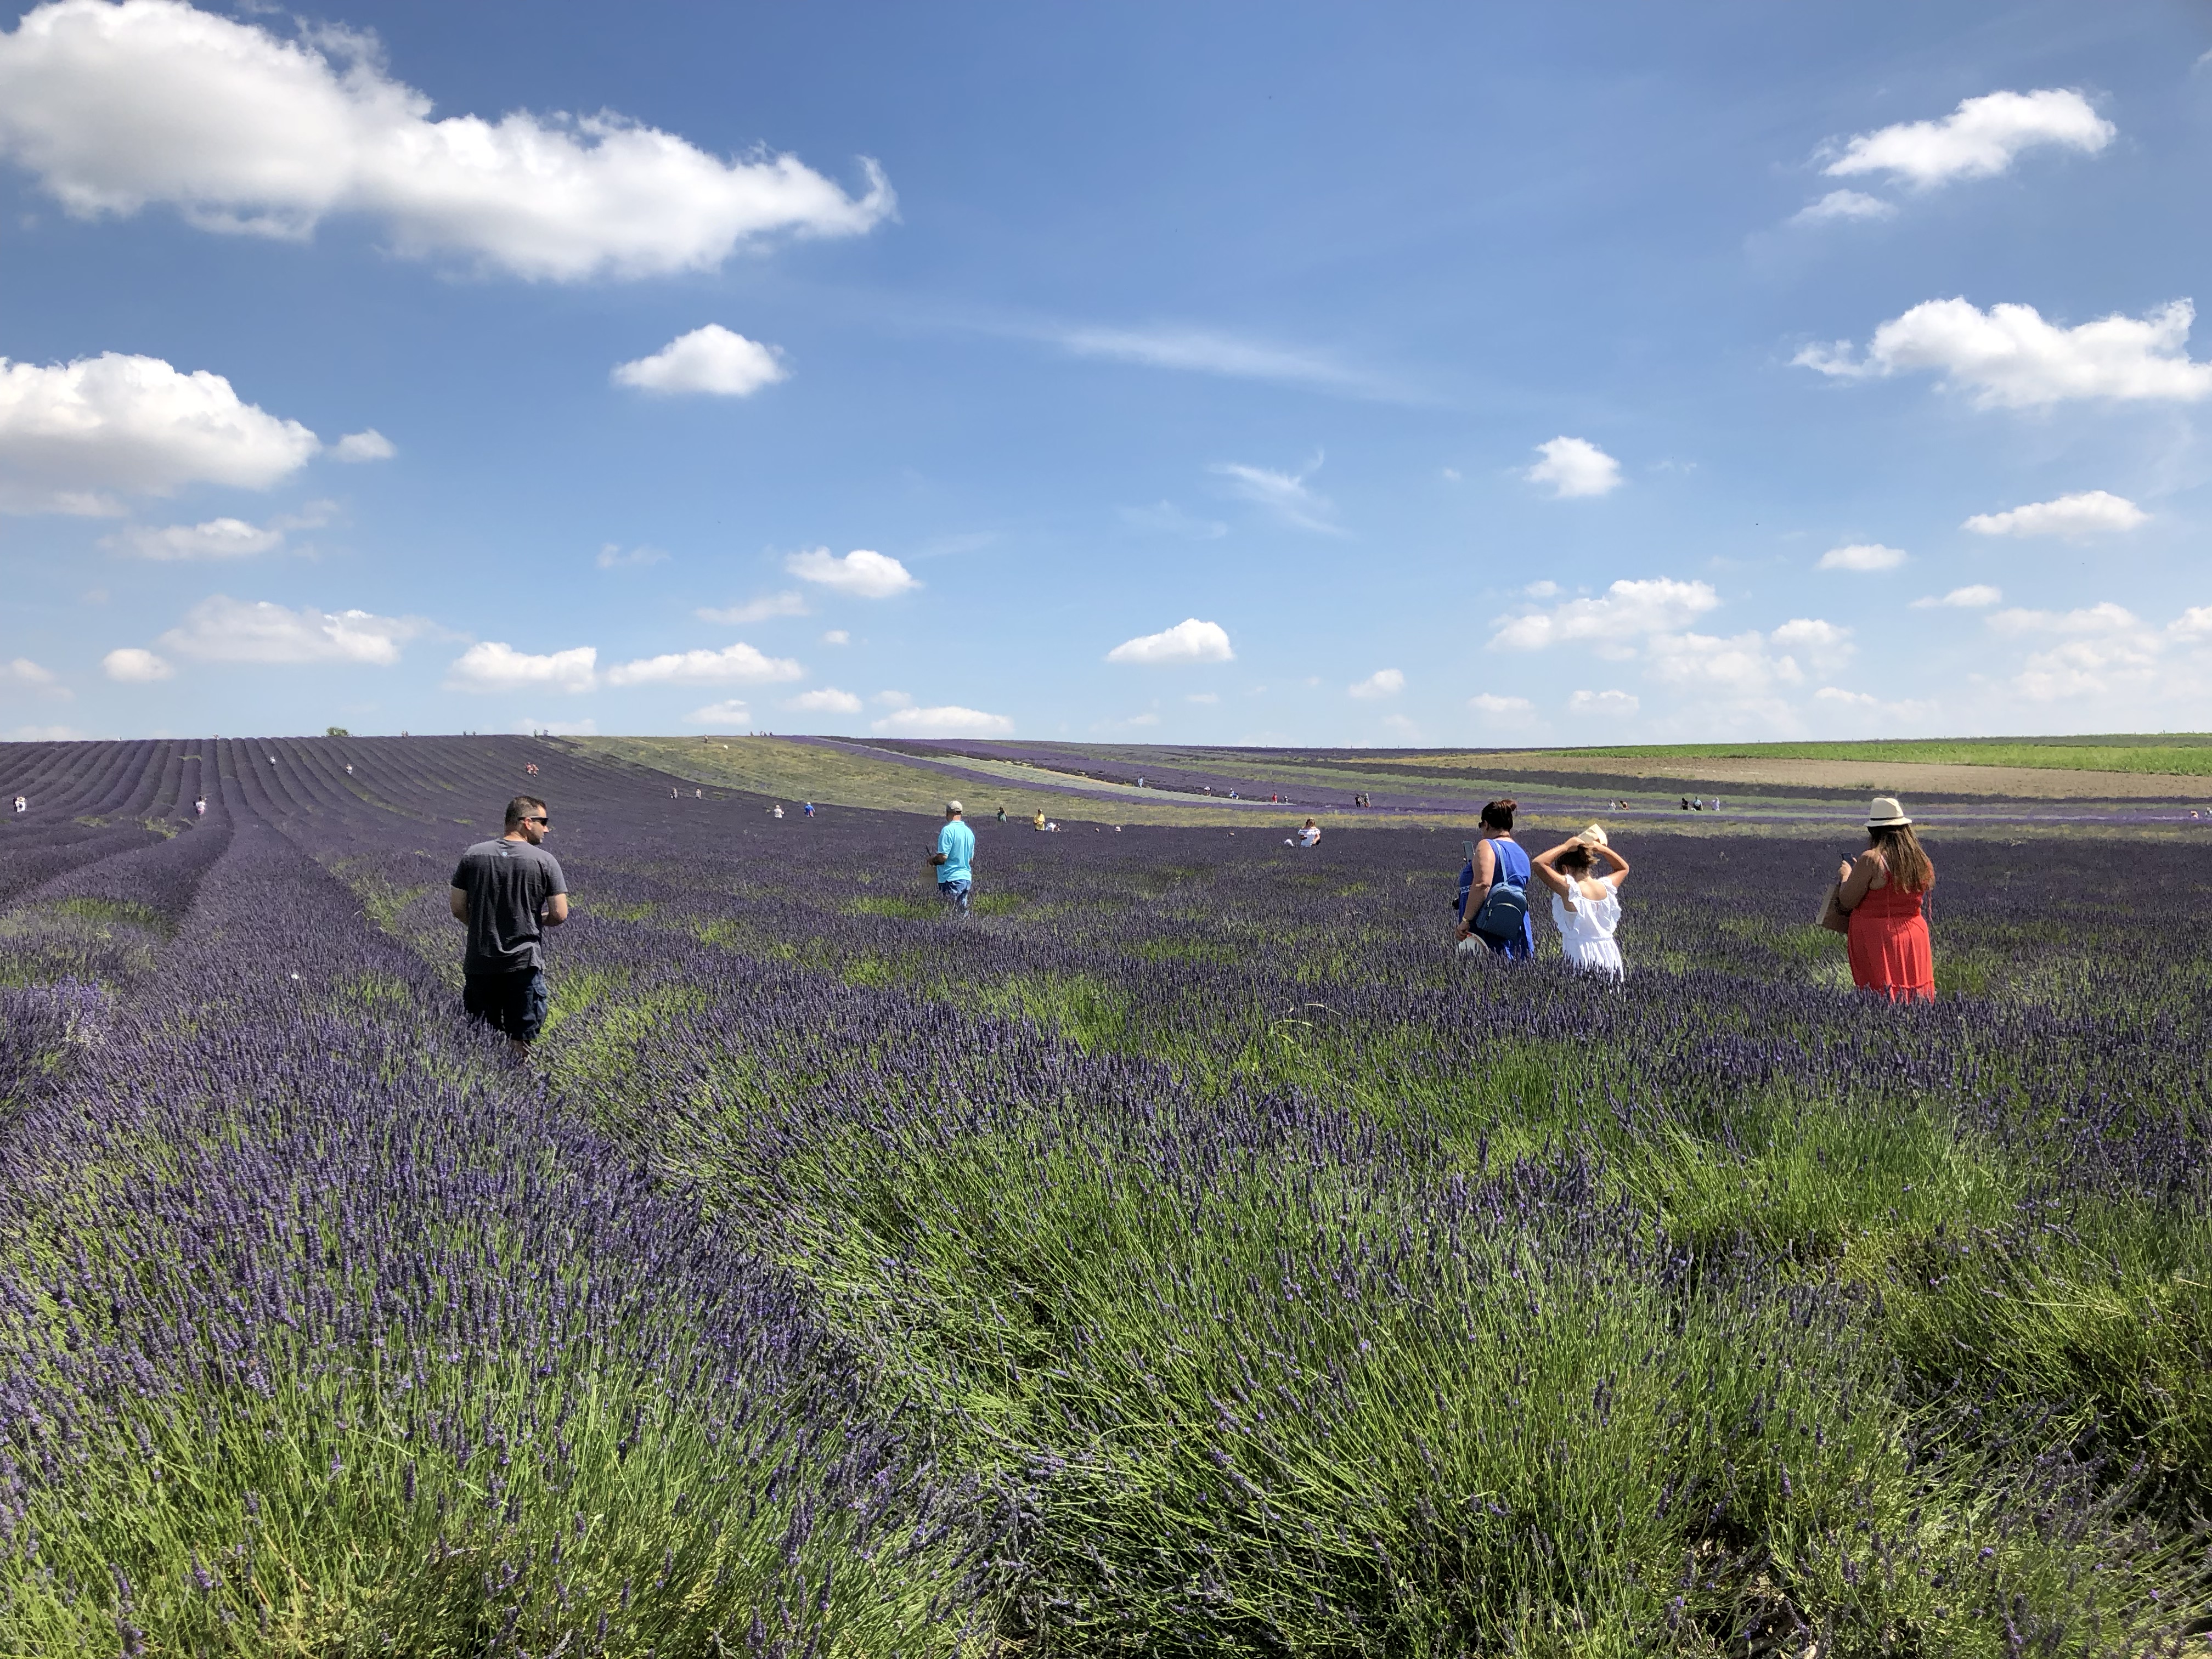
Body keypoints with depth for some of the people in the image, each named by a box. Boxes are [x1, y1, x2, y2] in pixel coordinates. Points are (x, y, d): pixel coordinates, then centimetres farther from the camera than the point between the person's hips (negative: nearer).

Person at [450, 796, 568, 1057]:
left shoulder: (472, 856, 2)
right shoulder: (544, 861, -8)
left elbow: (458, 909, 3)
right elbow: (560, 915, -10)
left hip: (479, 961, 3)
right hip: (525, 963, -3)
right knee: (521, 1040, 6)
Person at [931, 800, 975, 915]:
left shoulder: (948, 830, -13)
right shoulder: (969, 832, 12)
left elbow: (943, 857, -18)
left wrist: (932, 860, 1)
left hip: (951, 879, -8)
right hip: (966, 878, 8)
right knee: (962, 913, 10)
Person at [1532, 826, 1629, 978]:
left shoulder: (1570, 890, -12)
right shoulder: (1606, 887, 5)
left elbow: (1539, 863, -16)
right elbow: (1623, 868, 28)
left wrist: (1566, 846, -4)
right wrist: (1601, 848, 19)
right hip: (1610, 957, 6)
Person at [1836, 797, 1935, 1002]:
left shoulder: (1871, 860, -15)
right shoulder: (1922, 861, 5)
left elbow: (1847, 902, -12)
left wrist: (1846, 875, 7)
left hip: (1877, 940, -6)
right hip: (1915, 936, 6)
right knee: (1913, 993, 10)